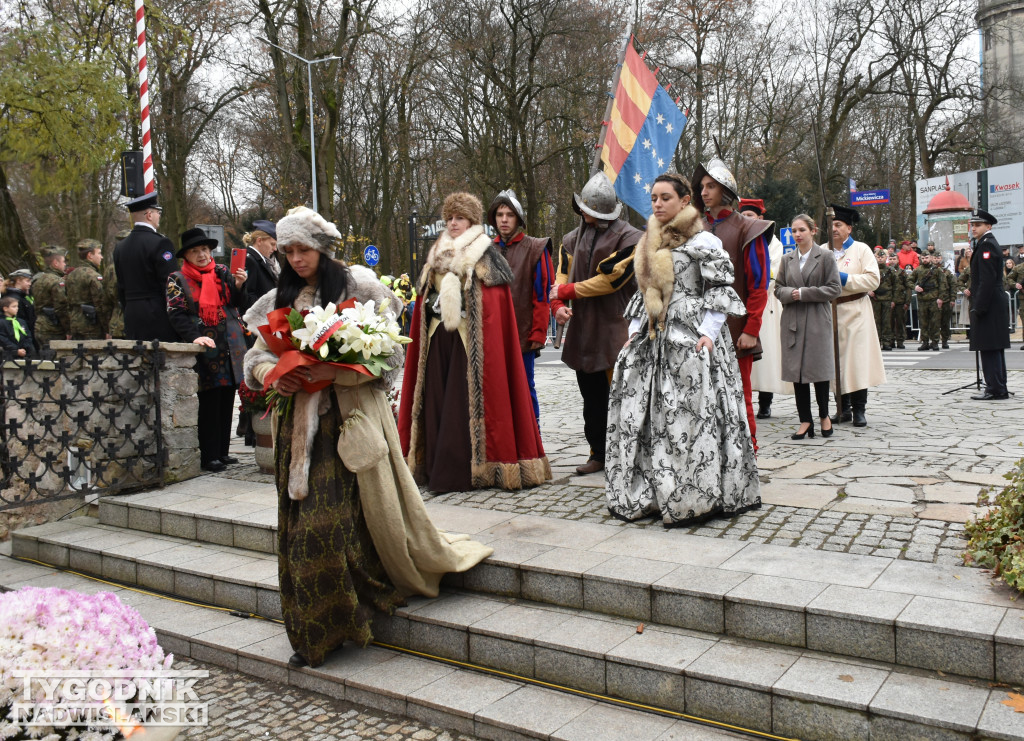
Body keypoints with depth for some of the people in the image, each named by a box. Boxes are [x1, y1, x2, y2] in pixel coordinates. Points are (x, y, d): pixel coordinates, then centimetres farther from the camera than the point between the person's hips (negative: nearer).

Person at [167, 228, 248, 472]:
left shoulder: (222, 272, 11)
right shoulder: (177, 280, 0)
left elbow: (236, 303, 9)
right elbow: (176, 314, -8)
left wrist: (238, 285, -11)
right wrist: (195, 336, -23)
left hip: (230, 347, 4)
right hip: (205, 350, -4)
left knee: (227, 401, 8)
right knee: (209, 403, -5)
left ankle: (222, 451, 18)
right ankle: (208, 456, 2)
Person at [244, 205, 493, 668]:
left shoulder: (358, 286, -3)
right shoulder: (281, 299, 13)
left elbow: (387, 353, -8)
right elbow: (257, 355, 16)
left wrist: (334, 373, -21)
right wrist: (272, 374, -7)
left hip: (352, 416, -4)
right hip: (300, 425, 5)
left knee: (368, 509, -5)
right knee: (306, 522, 4)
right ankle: (317, 632, 16)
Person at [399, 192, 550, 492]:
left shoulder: (486, 255, 0)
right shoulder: (437, 255, 17)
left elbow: (496, 302, -7)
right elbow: (425, 298, 21)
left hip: (470, 340, -5)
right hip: (438, 340, 6)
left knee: (465, 400, -6)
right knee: (437, 399, 3)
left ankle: (460, 472, -1)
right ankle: (437, 466, 9)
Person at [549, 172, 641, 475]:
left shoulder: (629, 238, -5)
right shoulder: (571, 240, 14)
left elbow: (610, 278, -14)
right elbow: (561, 278, 9)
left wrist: (567, 291, -10)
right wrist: (558, 305, -13)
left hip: (616, 330, -6)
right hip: (583, 332, 6)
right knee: (592, 399, 13)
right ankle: (598, 454, 25)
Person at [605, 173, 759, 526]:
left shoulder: (704, 241, -1)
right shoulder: (647, 245, 19)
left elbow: (719, 291, -6)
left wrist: (708, 332, -15)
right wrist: (634, 331, 13)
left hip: (690, 338, -7)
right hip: (652, 339, 7)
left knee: (688, 418, -10)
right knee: (643, 417, 3)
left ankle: (692, 499, -2)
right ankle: (646, 495, 12)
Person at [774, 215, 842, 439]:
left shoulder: (825, 256, 0)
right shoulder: (787, 259, 11)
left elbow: (834, 289, -5)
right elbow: (778, 288, 11)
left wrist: (804, 293, -12)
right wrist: (790, 294, -11)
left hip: (817, 320, -3)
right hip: (792, 321, 3)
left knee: (819, 368, 1)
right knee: (796, 370, 2)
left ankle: (824, 416, 20)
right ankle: (805, 420, 9)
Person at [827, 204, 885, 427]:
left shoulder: (861, 250, 4)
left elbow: (873, 280, -6)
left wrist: (844, 279, -13)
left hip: (855, 312, -3)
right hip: (829, 312, 3)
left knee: (857, 360, -6)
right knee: (835, 360, 3)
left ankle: (859, 410, 1)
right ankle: (844, 408, 13)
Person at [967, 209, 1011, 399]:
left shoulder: (987, 245, -13)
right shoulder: (987, 243, 18)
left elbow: (987, 280, -20)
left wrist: (979, 307, -21)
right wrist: (978, 305, 19)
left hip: (989, 305, -10)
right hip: (995, 305, 10)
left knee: (989, 348, -7)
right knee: (994, 348, 13)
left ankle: (995, 389, -5)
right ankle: (1000, 389, 18)